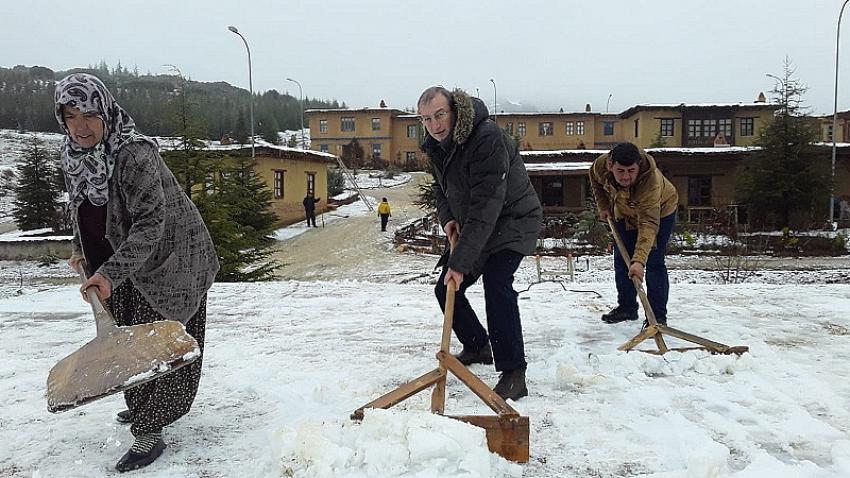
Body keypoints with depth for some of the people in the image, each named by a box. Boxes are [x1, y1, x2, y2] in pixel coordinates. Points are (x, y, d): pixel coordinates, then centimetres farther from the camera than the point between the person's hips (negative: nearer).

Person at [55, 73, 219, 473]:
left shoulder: (135, 154, -27)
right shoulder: (74, 155, 0)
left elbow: (150, 222, -32)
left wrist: (111, 272, -37)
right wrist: (81, 249, 13)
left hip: (168, 259, -8)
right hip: (121, 262, 9)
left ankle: (149, 432, 5)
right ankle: (141, 406, 41)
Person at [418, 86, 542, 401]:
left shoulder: (487, 139, -30)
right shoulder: (436, 145, -1)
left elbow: (485, 207, -35)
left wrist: (460, 262, -37)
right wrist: (447, 218, -6)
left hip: (512, 221, -8)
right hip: (472, 227, 8)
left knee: (496, 282, -29)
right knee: (445, 289, 8)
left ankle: (513, 374, -22)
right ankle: (477, 346, 31)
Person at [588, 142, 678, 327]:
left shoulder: (651, 180, -45)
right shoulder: (600, 165, -31)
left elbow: (648, 224, -51)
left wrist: (639, 260, -60)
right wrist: (604, 206, -6)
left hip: (659, 211, -5)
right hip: (625, 213, 5)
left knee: (654, 263, -11)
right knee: (621, 260, 8)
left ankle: (658, 316, -3)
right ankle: (627, 307, 23)